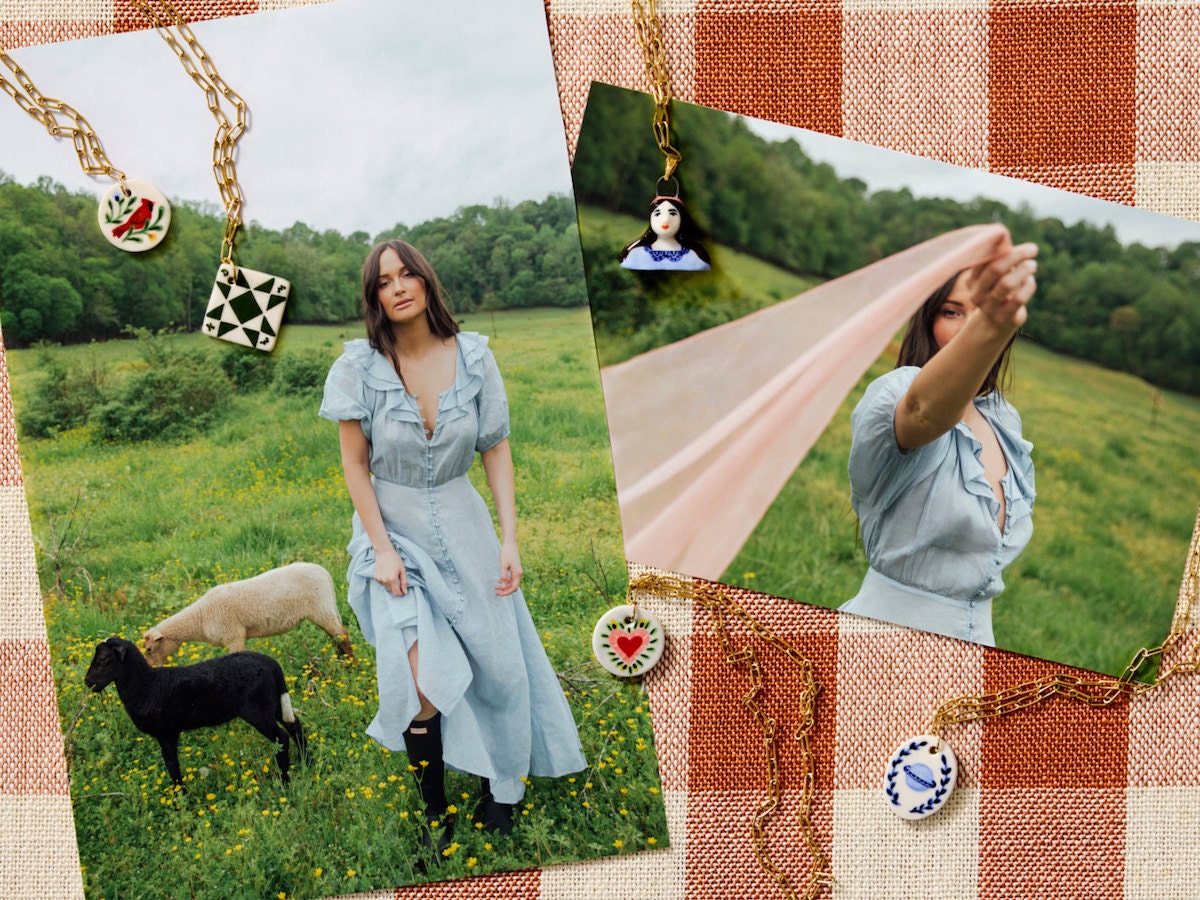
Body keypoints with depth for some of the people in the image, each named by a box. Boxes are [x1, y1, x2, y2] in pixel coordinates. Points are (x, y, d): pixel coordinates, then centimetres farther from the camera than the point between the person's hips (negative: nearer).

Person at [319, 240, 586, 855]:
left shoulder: (473, 356, -6)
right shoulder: (359, 367, -11)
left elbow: (497, 450, 0)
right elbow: (355, 466, -6)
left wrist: (510, 539, -6)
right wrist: (383, 549, -12)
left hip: (461, 525, 2)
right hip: (392, 528, -2)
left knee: (496, 660, 8)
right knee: (423, 682, -14)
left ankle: (500, 781, 34)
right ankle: (434, 808, 9)